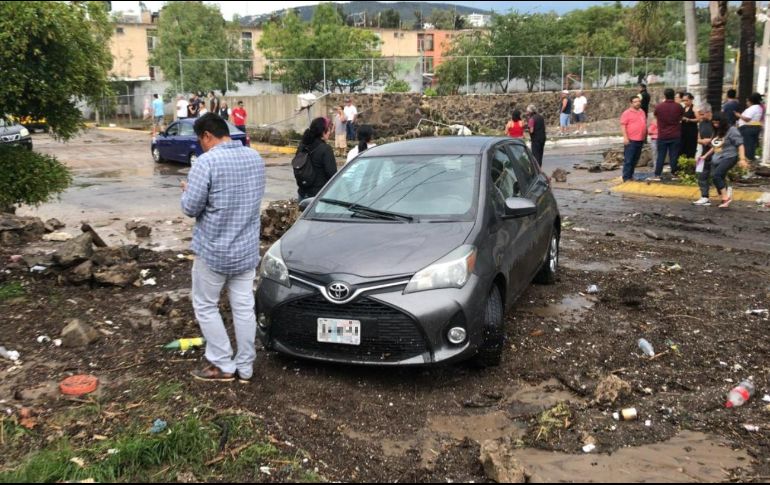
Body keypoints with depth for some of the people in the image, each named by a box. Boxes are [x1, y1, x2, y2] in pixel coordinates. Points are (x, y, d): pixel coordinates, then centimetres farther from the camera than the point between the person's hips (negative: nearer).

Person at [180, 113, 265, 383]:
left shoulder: (207, 162, -18)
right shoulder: (255, 157, 4)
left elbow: (190, 208, -16)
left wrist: (187, 191, 4)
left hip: (213, 250, -6)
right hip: (247, 249, 6)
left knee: (205, 306, 11)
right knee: (244, 307, 11)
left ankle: (223, 365, 14)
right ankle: (245, 368, 18)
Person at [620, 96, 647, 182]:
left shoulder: (642, 112, 16)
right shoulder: (627, 113, -6)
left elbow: (644, 124, 25)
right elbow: (623, 125, -11)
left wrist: (645, 136, 21)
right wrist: (625, 137, -18)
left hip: (640, 140, 7)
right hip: (631, 140, -7)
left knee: (635, 160, 11)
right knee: (628, 160, -6)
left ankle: (631, 175, 19)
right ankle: (626, 178, -5)